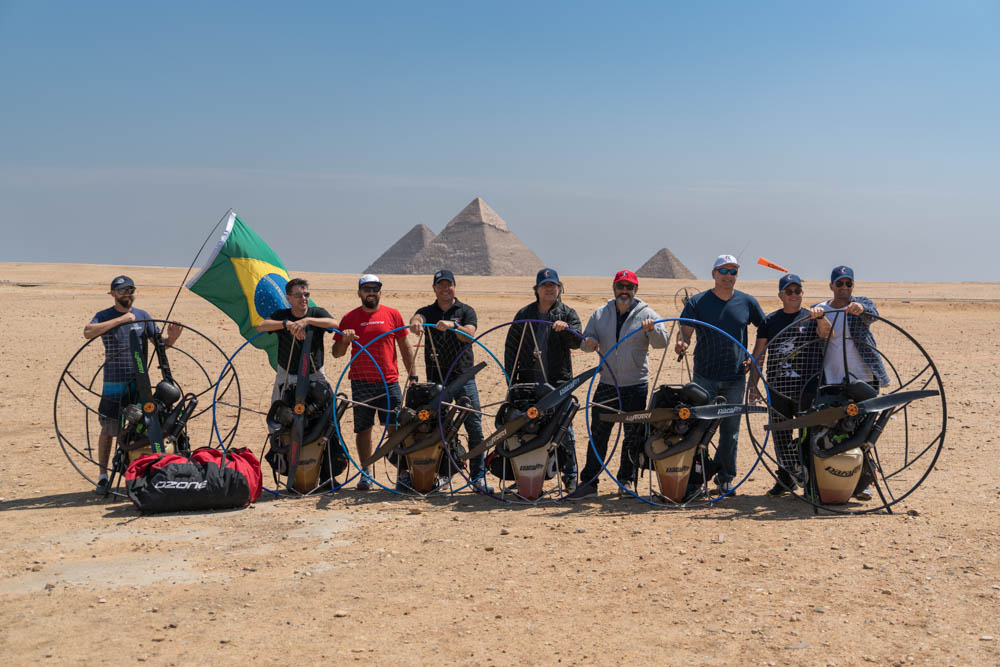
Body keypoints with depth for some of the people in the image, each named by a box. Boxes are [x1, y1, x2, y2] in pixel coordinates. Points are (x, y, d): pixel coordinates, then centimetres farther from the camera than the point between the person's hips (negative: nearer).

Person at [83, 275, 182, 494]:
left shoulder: (143, 316, 9)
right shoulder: (104, 316, -1)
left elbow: (158, 343, 11)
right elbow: (88, 332, -22)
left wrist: (170, 338, -12)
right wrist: (120, 320, -24)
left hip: (140, 382, 3)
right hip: (113, 384, -3)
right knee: (108, 430, 2)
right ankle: (103, 476, 13)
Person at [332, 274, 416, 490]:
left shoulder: (393, 315, 7)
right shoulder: (350, 318, 6)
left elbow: (405, 347, 11)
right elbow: (336, 353, 6)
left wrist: (412, 376, 5)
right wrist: (344, 340, -15)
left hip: (389, 381, 0)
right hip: (361, 383, 0)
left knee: (396, 428, -3)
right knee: (363, 429, 4)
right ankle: (366, 473, 14)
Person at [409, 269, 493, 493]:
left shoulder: (466, 311, 8)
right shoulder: (428, 312, 10)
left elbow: (469, 335, -11)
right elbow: (417, 318, -14)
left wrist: (453, 325, -32)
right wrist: (415, 323, -40)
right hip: (435, 379, 1)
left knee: (475, 428, -4)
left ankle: (478, 476, 2)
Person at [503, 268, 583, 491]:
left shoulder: (568, 314, 7)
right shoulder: (524, 314, 11)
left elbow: (576, 343, -7)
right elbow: (511, 347, 12)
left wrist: (566, 329, -27)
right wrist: (511, 379, 5)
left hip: (559, 382, -2)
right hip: (528, 382, 2)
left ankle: (570, 476, 5)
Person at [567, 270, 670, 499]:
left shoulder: (646, 314, 0)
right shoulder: (600, 314, 11)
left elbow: (662, 342, -11)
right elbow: (586, 340, 12)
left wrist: (652, 329, -33)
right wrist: (589, 343, -12)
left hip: (636, 386, -2)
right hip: (606, 384, 2)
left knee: (634, 436, 4)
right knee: (598, 434, 2)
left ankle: (627, 480, 17)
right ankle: (589, 483, 5)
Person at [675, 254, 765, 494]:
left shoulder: (747, 302, 6)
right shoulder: (697, 302, 1)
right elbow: (685, 331, -7)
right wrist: (681, 342, -29)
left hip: (735, 378, 2)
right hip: (705, 376, -1)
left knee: (730, 429, 7)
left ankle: (726, 476, 19)